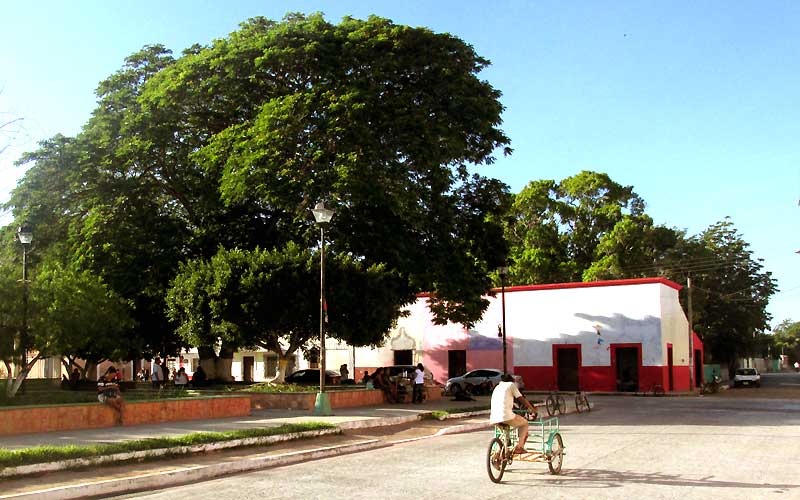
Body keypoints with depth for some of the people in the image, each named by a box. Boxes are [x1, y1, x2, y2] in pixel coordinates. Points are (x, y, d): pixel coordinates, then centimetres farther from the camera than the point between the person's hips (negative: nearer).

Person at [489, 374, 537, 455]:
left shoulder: (497, 387, 28)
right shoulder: (511, 384, 12)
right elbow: (522, 399, 10)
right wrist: (533, 410, 19)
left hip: (494, 419, 6)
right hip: (506, 416, -6)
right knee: (524, 423, 20)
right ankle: (519, 446, 9)